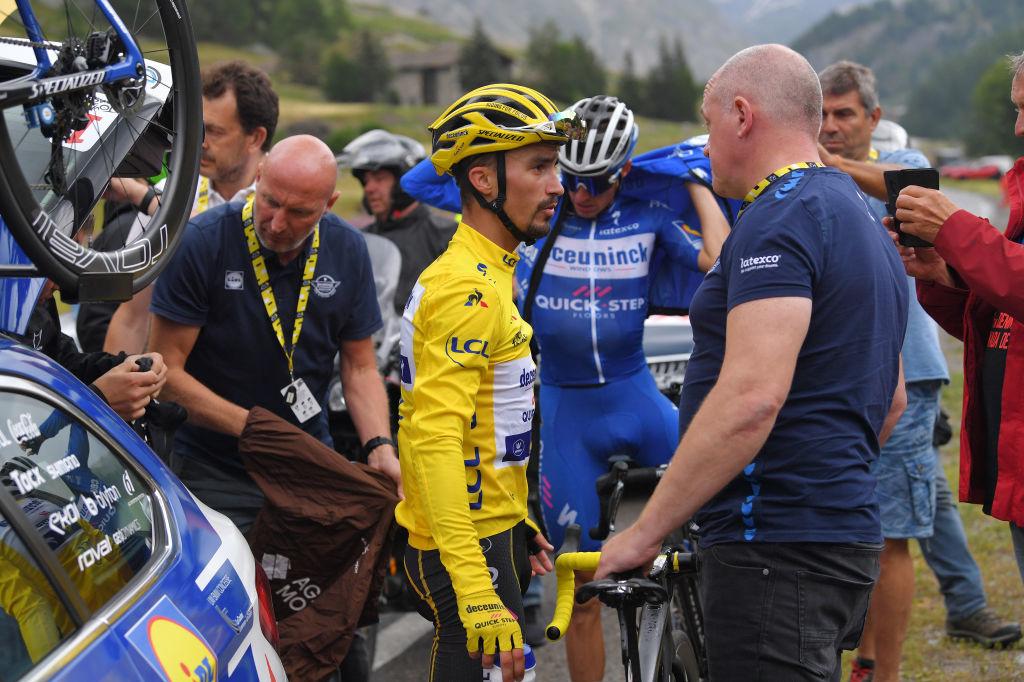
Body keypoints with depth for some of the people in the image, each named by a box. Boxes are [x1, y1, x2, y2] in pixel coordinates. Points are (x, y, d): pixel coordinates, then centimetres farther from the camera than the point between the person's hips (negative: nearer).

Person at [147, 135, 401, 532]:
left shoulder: (347, 251, 1)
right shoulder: (201, 242, -13)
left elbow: (359, 367, 9)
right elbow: (167, 369, -12)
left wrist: (379, 447, -7)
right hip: (215, 474, -3)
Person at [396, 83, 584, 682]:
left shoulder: (484, 275, 13)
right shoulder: (470, 290, -20)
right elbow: (434, 439, -28)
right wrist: (478, 593, -33)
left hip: (491, 532, 10)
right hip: (469, 549, -10)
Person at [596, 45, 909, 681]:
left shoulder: (780, 218, -14)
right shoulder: (861, 218, 19)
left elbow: (750, 398, -25)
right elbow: (891, 399, 25)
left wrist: (644, 533, -21)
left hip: (777, 555, -10)